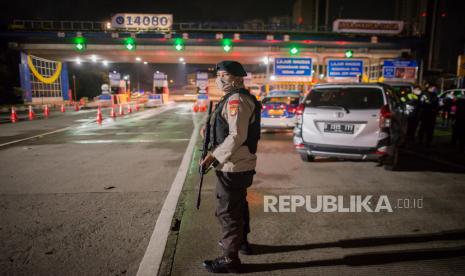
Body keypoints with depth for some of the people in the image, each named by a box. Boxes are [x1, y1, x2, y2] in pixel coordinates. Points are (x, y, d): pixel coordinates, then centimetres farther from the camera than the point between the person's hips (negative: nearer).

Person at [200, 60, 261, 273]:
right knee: (238, 205, 24)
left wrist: (215, 156, -26)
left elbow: (237, 136, -28)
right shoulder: (237, 98, 15)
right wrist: (211, 131, 13)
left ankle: (230, 259, 12)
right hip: (240, 164, 11)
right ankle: (241, 241, 43)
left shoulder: (236, 99, -19)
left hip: (233, 166, -11)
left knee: (228, 211, -1)